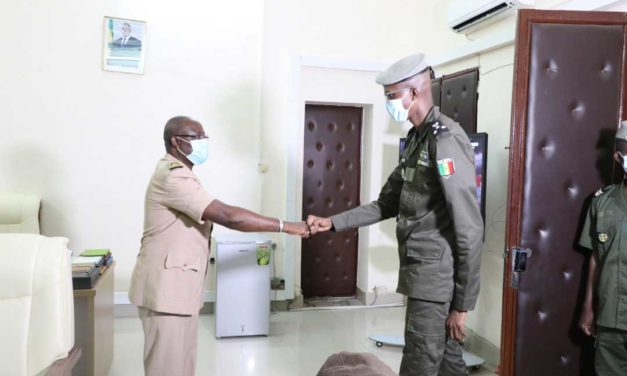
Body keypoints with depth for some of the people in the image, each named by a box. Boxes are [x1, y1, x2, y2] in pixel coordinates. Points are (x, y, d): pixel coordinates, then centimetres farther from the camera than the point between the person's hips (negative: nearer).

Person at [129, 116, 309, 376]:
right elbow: (228, 216, -27)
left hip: (179, 285, 10)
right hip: (165, 286, -10)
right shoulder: (172, 176, -20)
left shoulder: (177, 173, 15)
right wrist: (285, 226, -22)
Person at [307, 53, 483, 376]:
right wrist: (333, 223, 8)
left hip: (436, 275, -9)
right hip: (422, 272, 9)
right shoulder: (417, 138, 13)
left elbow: (469, 230, -18)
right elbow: (387, 204, 16)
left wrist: (463, 303, -15)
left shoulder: (446, 141, -16)